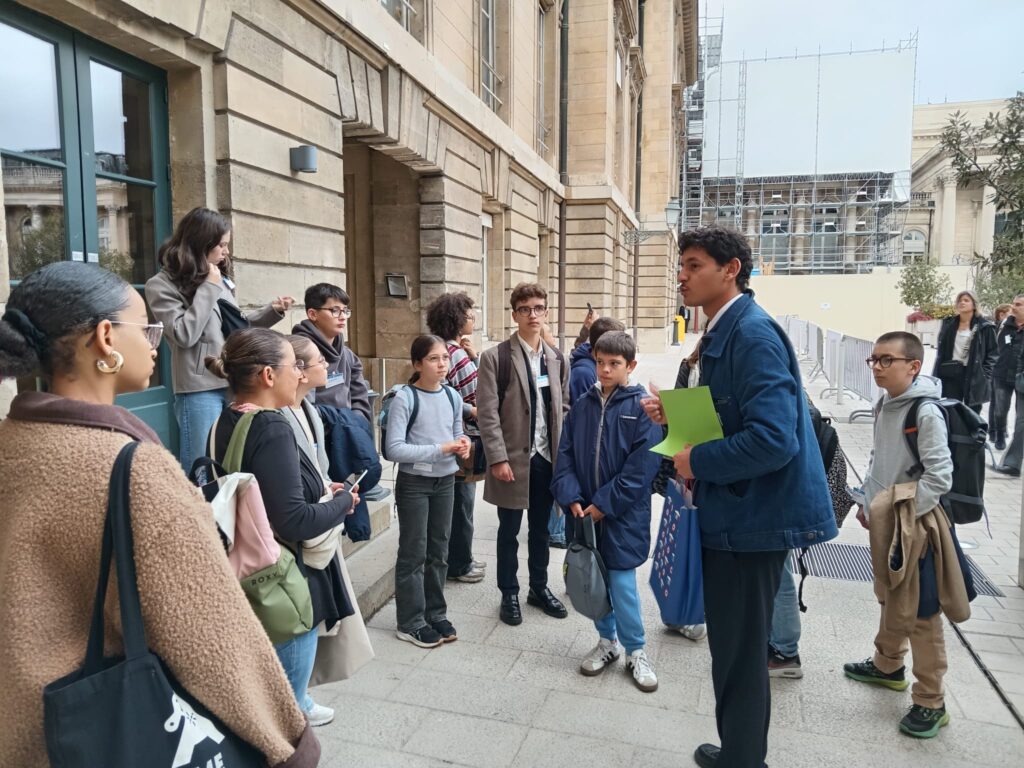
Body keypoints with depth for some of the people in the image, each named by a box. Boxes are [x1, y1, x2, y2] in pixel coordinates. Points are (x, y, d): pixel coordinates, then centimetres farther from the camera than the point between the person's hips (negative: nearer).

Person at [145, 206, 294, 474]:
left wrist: (272, 311, 10)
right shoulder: (162, 285, -4)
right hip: (200, 391, -6)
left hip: (234, 385, 6)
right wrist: (209, 288, -11)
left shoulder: (220, 279, 12)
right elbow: (184, 335, -16)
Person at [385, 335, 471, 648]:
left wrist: (463, 444, -9)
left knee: (439, 551, 15)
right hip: (414, 483, -5)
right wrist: (440, 449, -23)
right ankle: (410, 622, 18)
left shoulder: (452, 397, 3)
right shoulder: (405, 399, -15)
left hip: (445, 482, 6)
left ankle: (435, 614, 29)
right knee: (414, 554, 4)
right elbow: (394, 449, -20)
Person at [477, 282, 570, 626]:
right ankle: (509, 594, 25)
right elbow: (488, 413, -11)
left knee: (541, 528, 16)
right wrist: (498, 459, -15)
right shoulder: (495, 357, -8)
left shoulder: (557, 358, 8)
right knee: (509, 531, 9)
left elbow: (563, 407, 12)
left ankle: (539, 587, 33)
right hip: (513, 458, -4)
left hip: (548, 457, 4)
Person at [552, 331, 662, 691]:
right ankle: (607, 641, 33)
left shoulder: (642, 407, -8)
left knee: (621, 582, -1)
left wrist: (604, 504, -14)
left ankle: (636, 651, 20)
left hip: (623, 513, -4)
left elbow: (641, 466, -13)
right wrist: (571, 498, -9)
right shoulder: (582, 405, 5)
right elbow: (565, 455, 5)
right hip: (584, 512, 5)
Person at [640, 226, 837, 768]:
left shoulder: (753, 335, -21)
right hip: (732, 510, 10)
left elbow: (773, 438, -31)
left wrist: (698, 462, -19)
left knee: (741, 652, 6)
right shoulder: (721, 333, 10)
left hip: (752, 515, -10)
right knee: (732, 645, 22)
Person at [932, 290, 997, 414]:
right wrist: (936, 376, 6)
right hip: (950, 375, 3)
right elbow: (940, 351, 12)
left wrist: (985, 376, -10)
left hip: (974, 377, -3)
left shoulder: (985, 326, -1)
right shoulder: (948, 324, 10)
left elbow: (992, 353, -2)